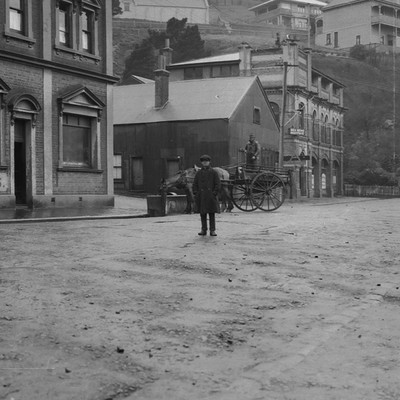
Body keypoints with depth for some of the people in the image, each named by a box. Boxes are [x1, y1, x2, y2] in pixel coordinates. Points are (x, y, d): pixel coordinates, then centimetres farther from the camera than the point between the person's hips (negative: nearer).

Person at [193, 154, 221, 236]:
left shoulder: (213, 172, 2)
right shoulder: (198, 173, 9)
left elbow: (218, 184, 0)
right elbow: (195, 184, 12)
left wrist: (214, 193, -10)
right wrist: (195, 193, 0)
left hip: (210, 196, -2)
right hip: (201, 197, 2)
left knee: (212, 214, 1)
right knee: (202, 214, 6)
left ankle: (212, 230, 5)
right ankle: (203, 230, 13)